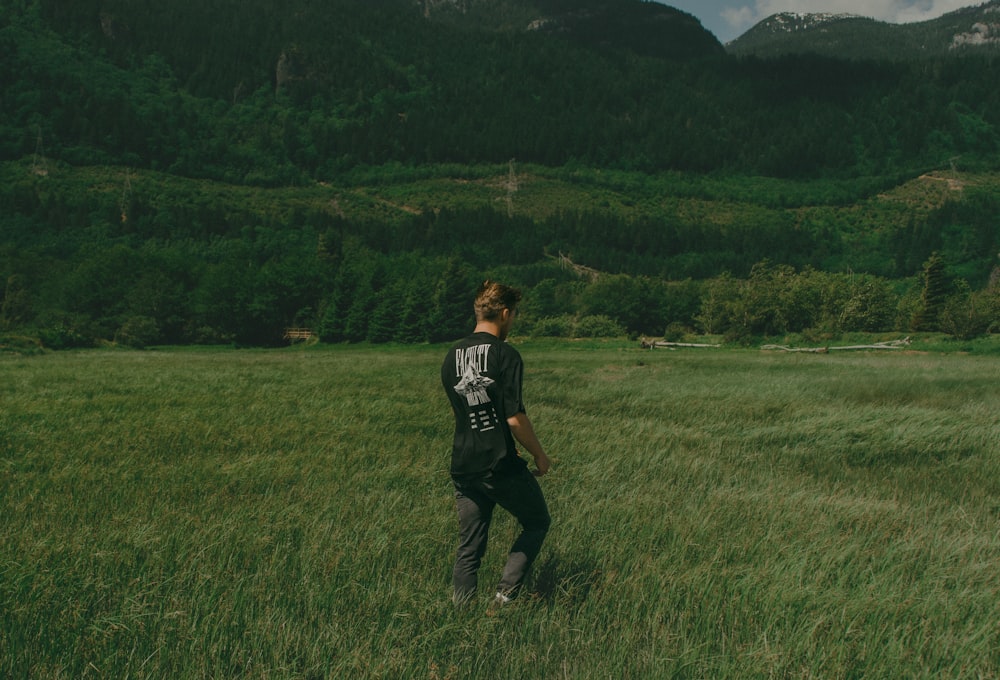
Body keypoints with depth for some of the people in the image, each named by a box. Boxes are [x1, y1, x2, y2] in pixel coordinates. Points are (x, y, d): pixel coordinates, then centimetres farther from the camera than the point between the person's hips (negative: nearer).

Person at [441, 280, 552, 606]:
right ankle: (505, 593, 8)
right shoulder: (505, 355, -14)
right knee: (537, 522, 18)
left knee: (469, 548, 13)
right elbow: (515, 418, -17)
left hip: (463, 468, 6)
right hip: (502, 466, -6)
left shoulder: (451, 357, 7)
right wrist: (540, 456, -3)